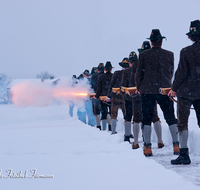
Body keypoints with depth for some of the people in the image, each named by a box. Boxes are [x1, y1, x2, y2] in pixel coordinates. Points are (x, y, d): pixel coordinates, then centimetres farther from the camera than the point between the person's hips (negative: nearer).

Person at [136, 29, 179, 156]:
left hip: (147, 90, -1)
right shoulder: (170, 55, 3)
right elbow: (171, 73, 13)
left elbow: (139, 73, 3)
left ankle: (148, 147, 0)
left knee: (147, 119, 4)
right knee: (171, 118, 8)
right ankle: (176, 145, 3)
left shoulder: (143, 55, -2)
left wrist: (139, 88, 18)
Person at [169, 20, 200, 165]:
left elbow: (181, 72, -10)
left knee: (182, 122, 3)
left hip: (186, 91, -4)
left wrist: (174, 88, 2)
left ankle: (184, 154, -1)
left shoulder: (186, 52, -10)